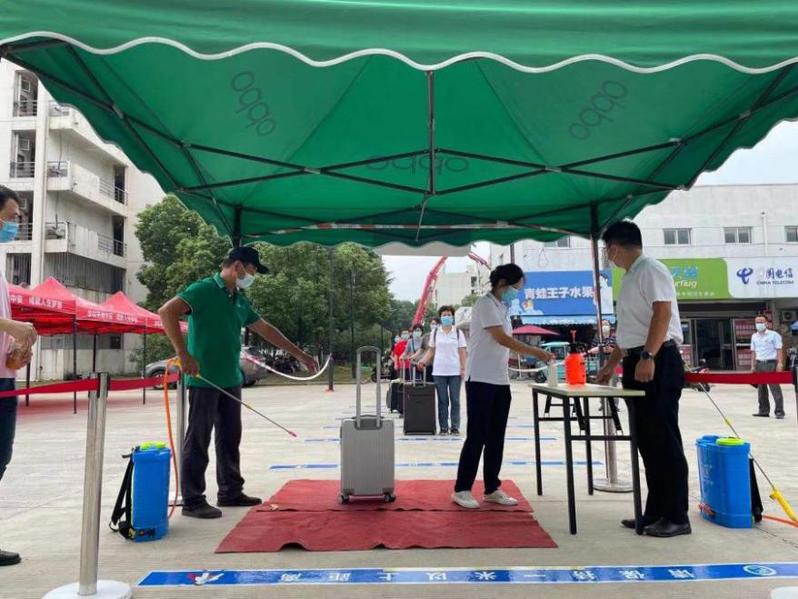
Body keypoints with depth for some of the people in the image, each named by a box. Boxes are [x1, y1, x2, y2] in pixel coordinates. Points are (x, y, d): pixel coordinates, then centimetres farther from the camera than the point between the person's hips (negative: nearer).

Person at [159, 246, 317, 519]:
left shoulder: (240, 301, 15)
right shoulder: (203, 290, -9)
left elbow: (267, 330, 21)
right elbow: (166, 311, -20)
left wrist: (300, 355, 22)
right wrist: (183, 354, -25)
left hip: (230, 381, 8)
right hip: (204, 380, -8)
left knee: (230, 440, 14)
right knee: (198, 441, 0)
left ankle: (230, 492, 26)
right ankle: (193, 501, 9)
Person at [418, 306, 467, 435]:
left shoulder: (458, 333, 5)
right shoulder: (435, 333, 8)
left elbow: (462, 352, 3)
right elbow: (431, 351, 10)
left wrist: (463, 369, -4)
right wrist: (423, 361, -5)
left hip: (455, 371, -1)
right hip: (439, 371, 1)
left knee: (455, 400, 1)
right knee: (442, 400, 4)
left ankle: (455, 427, 8)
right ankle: (443, 427, 10)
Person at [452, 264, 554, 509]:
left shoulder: (502, 307, 17)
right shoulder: (485, 304, -10)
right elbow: (502, 338, -19)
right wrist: (536, 352, -19)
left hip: (500, 381, 9)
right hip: (481, 380, -8)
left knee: (496, 437, 11)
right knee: (477, 436, -4)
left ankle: (492, 489, 20)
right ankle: (461, 490, 6)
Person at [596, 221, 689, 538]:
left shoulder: (651, 270, -7)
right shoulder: (630, 277, 20)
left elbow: (662, 313, -20)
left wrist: (648, 357, -28)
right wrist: (610, 365, 28)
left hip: (657, 362, -10)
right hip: (637, 363, 10)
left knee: (664, 439, -4)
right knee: (647, 441, 11)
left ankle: (677, 517, 5)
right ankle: (655, 512, 20)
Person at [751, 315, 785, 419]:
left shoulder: (774, 335, -1)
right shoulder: (754, 336, 14)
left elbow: (779, 350, -5)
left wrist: (780, 363, -14)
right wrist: (753, 365, 9)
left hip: (771, 363, -5)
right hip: (759, 364, 5)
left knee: (775, 388, -7)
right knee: (761, 388, 7)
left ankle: (779, 411, -4)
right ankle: (763, 410, 14)